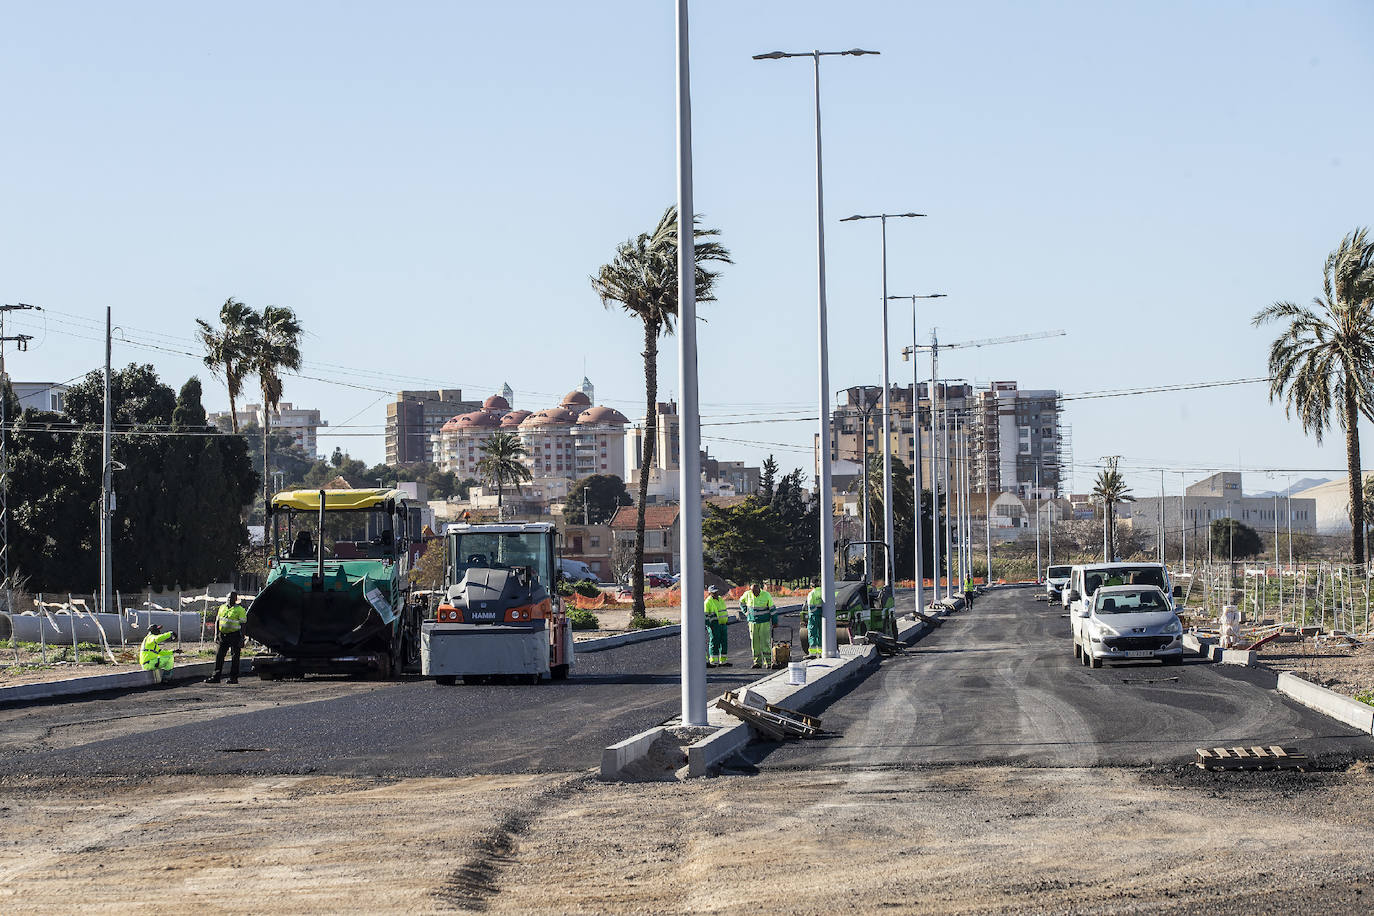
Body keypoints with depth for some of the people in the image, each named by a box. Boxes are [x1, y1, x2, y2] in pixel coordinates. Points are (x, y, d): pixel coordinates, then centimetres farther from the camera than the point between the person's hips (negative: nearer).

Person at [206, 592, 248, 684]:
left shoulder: (240, 610, -3)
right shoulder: (222, 608, 12)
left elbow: (242, 625, -6)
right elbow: (217, 622, 17)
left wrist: (242, 639, -11)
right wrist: (216, 634, 6)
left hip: (234, 635, -5)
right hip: (223, 635, 5)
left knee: (235, 657, 0)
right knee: (219, 656, 3)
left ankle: (233, 677, 5)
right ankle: (216, 677, 6)